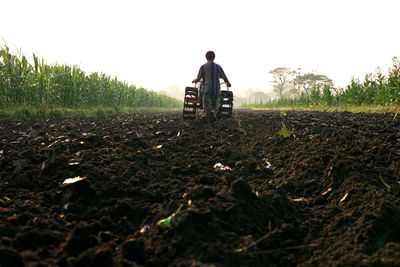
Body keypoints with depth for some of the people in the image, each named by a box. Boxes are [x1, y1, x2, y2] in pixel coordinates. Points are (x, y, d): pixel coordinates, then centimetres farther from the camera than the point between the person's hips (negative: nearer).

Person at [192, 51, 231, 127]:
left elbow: (198, 79, 0)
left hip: (207, 90, -1)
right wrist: (228, 83, 28)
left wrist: (194, 81, 23)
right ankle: (216, 115, -18)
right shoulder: (218, 67, 6)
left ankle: (209, 125, -3)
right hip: (216, 90, 1)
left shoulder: (203, 67, 1)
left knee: (207, 108, 4)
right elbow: (225, 78, 6)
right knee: (216, 106, 14)